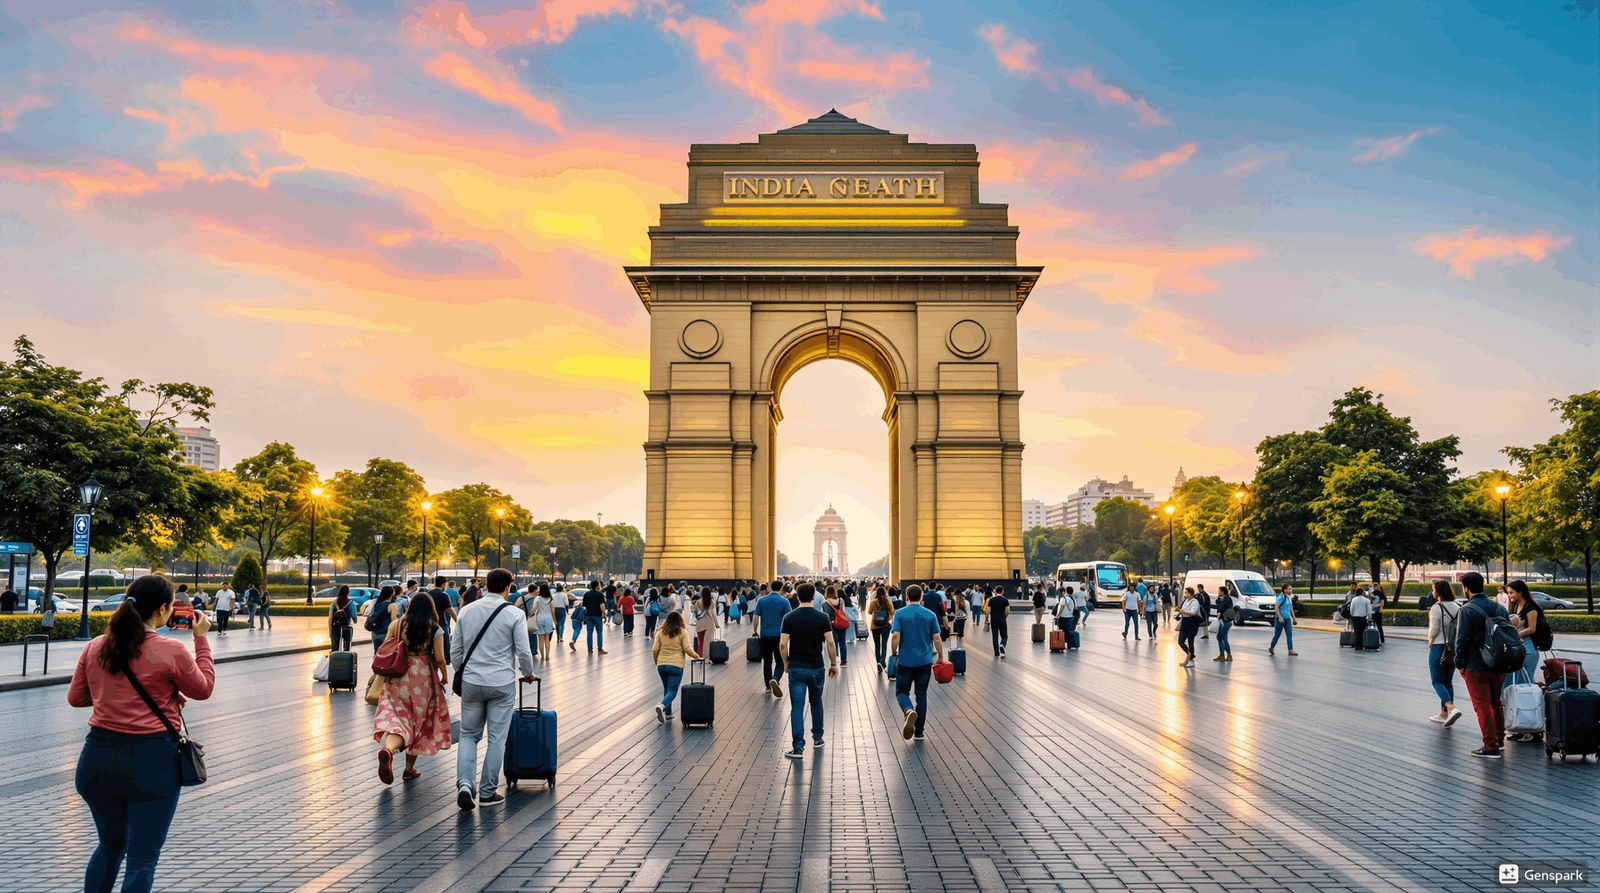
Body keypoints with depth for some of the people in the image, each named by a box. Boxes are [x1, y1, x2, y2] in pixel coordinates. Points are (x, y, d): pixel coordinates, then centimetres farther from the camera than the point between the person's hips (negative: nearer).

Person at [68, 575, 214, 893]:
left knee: (110, 845, 25)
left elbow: (75, 697, 13)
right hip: (151, 759, -5)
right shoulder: (172, 651, -13)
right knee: (142, 859, 4)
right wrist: (202, 639, 9)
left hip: (98, 756, 5)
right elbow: (203, 689, 2)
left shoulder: (95, 647, 2)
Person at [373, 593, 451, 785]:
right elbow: (439, 658, -6)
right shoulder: (435, 630, -2)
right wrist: (445, 677, 9)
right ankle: (409, 769, 19)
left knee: (397, 719, -3)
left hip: (397, 677, 1)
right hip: (423, 677, -1)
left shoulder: (396, 624, 4)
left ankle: (388, 749, -35)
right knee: (419, 722, 13)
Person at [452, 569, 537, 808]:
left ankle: (464, 783, -4)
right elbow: (523, 652, -6)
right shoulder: (514, 615, -7)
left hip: (471, 681, 3)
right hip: (502, 683, -3)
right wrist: (528, 674, 14)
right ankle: (488, 792, 12)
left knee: (469, 734, 14)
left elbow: (455, 650, 10)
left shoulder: (467, 611, 4)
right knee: (496, 739, 6)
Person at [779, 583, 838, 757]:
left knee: (797, 707, -2)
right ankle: (817, 738, 33)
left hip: (796, 668, -1)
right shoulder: (822, 617, -4)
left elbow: (782, 644, -7)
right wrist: (834, 664, 3)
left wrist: (786, 663, 8)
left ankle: (798, 747, -9)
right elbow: (830, 642, -8)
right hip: (816, 667, 1)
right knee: (816, 703, 22)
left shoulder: (789, 617, -4)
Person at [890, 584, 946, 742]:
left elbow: (895, 636, -12)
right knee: (921, 695, 12)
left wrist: (894, 654, 2)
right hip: (925, 661, 2)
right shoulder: (930, 615, 1)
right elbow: (937, 638, 0)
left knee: (902, 692, 10)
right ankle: (919, 731, 13)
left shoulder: (900, 614, -5)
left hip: (905, 661, -2)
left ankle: (909, 711, -23)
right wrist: (941, 658, 10)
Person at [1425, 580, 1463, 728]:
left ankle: (1452, 708, -20)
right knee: (1448, 681, 14)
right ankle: (1444, 713, 19)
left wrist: (1430, 642, 5)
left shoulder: (1437, 607, -14)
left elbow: (1434, 630, -13)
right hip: (1454, 648, 7)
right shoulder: (1457, 607, 5)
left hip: (1439, 647, -7)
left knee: (1437, 681, 0)